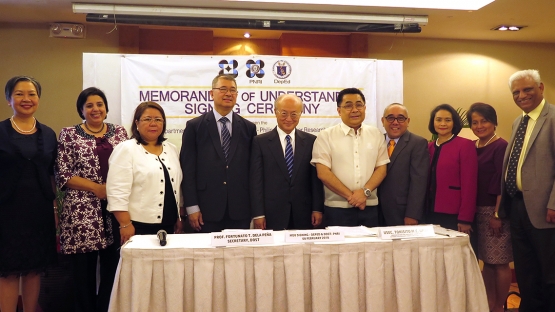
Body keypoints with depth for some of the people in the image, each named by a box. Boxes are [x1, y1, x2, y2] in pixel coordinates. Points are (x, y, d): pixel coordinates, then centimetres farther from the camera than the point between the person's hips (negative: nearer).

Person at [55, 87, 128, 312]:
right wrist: (96, 187, -12)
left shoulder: (119, 132, 10)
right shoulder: (69, 134, 3)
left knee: (112, 268, 5)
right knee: (84, 270, 5)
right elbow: (62, 175, -2)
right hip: (82, 211, -2)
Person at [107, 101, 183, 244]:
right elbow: (117, 192, -13)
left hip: (168, 226, 5)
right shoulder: (126, 149, -6)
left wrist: (179, 218, 14)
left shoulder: (172, 149, 12)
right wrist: (125, 225, -17)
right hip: (138, 227, -5)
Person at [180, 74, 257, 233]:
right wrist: (192, 207, -5)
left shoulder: (248, 128, 8)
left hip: (240, 210, 2)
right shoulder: (194, 126, 3)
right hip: (207, 209, -2)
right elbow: (188, 168, 0)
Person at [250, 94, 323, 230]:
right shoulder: (260, 142, 2)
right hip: (272, 216, -1)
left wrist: (317, 209, -1)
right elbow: (256, 181, -1)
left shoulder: (311, 141, 6)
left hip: (304, 215, 2)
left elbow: (316, 178, 6)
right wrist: (258, 214, -6)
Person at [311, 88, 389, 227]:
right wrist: (350, 196, -11)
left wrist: (365, 192, -10)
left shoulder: (376, 134, 8)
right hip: (337, 208, -2)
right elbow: (323, 173, -8)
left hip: (370, 207, 3)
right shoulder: (326, 136, -2)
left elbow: (381, 168, 6)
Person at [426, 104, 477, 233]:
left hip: (454, 216, -5)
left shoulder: (465, 145, -6)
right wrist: (422, 213, 6)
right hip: (431, 214, 5)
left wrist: (465, 219, -14)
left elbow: (469, 185, -10)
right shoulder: (429, 147, 9)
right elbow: (427, 182, 11)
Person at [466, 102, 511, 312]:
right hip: (477, 211, 6)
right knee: (486, 261, 12)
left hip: (495, 211, -6)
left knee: (499, 262, 1)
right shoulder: (473, 147, 10)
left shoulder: (500, 146, -9)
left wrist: (497, 214, -16)